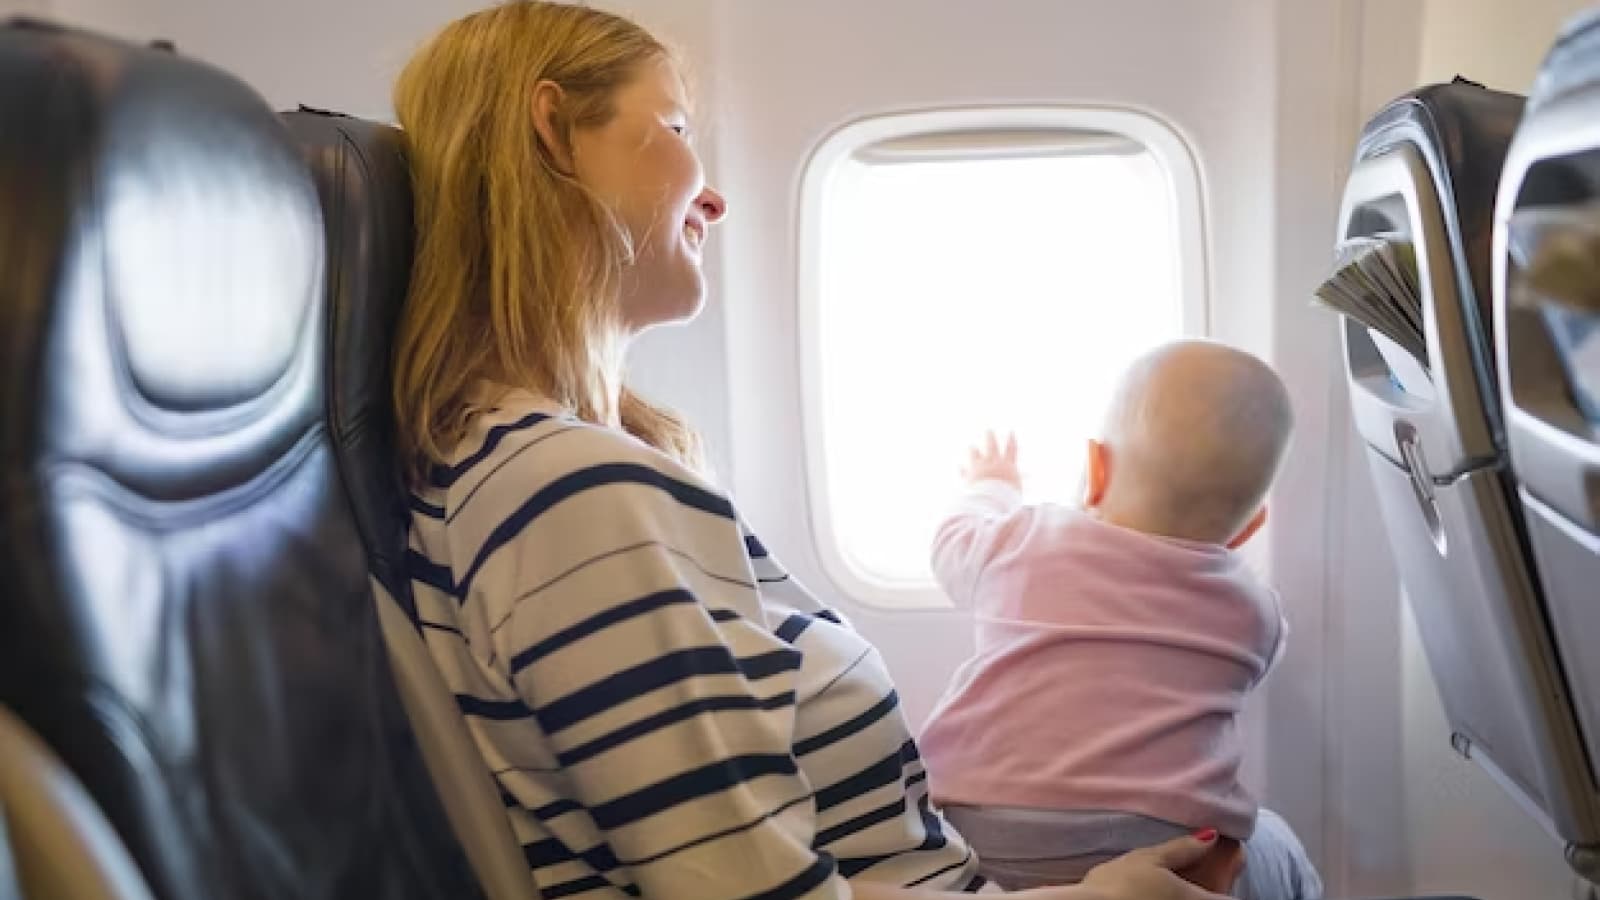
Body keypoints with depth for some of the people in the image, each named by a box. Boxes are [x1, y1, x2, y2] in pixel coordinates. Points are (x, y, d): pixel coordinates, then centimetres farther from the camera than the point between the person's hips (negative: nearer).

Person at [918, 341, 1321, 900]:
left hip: (970, 854, 0)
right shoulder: (1252, 611, 6)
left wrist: (991, 491, 49)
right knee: (1277, 855, 27)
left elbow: (955, 543, 27)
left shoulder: (1022, 543, 4)